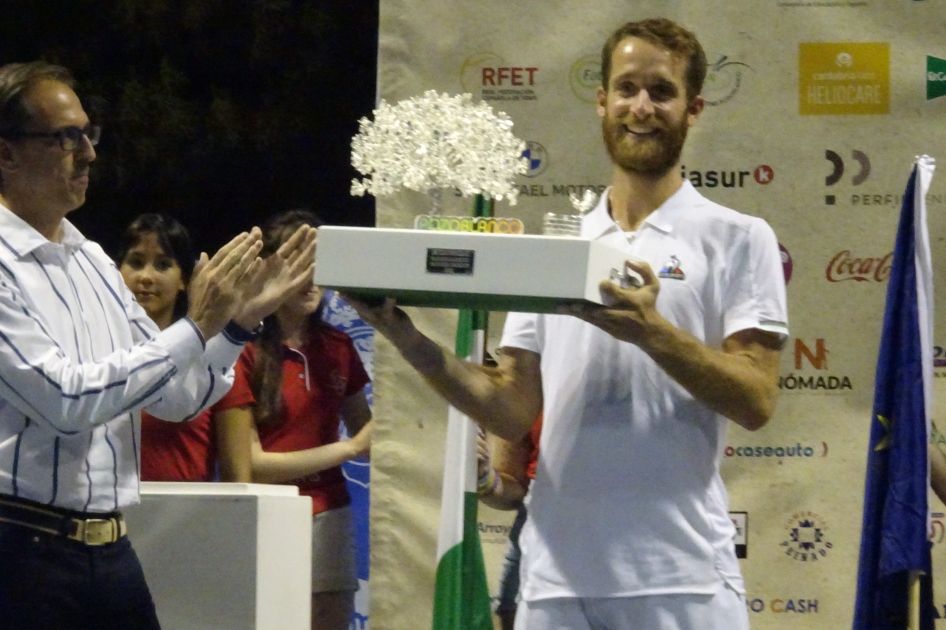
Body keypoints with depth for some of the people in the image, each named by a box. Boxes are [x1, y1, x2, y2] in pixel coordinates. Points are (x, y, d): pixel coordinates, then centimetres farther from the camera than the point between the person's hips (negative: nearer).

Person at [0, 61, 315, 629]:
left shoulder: (93, 262, 14)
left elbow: (175, 398, 17)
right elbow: (64, 400, -20)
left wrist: (240, 321, 2)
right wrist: (197, 327, -15)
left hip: (111, 551, 7)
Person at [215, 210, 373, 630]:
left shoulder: (336, 348, 10)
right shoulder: (244, 353, -9)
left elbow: (367, 434, 14)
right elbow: (248, 463, -10)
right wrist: (349, 448, -10)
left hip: (329, 519, 5)